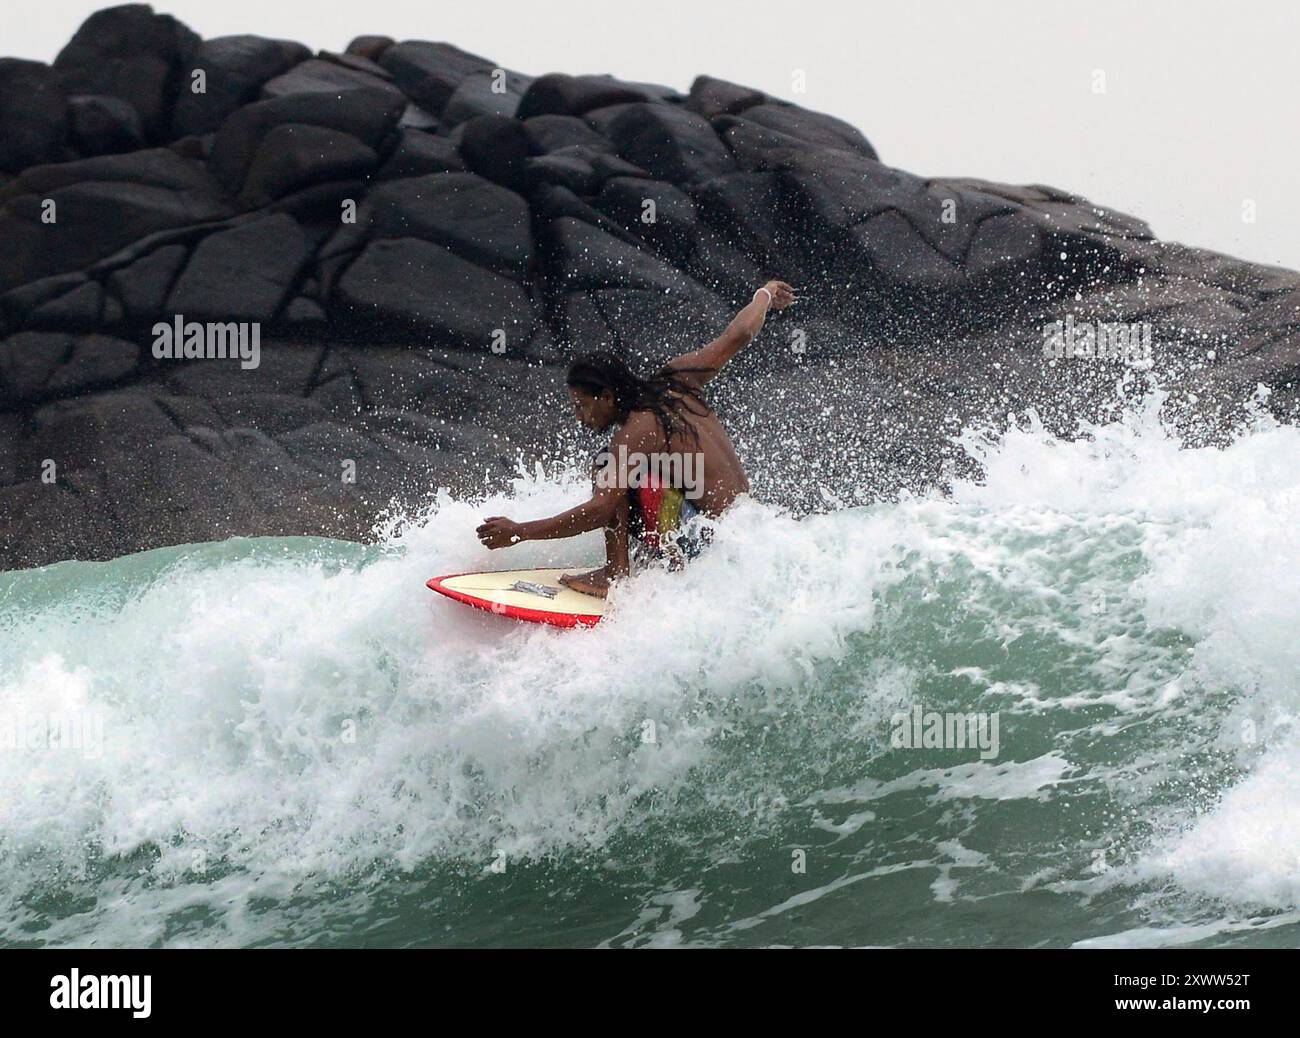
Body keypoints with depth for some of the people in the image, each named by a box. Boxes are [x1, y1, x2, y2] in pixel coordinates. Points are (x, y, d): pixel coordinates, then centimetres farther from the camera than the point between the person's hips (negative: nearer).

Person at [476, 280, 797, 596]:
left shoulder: (636, 433, -17)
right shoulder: (676, 381, 4)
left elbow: (600, 510, -24)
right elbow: (739, 334, 12)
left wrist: (518, 532, -22)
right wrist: (765, 294, 33)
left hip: (708, 543, -9)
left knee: (608, 466, -11)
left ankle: (616, 571, -16)